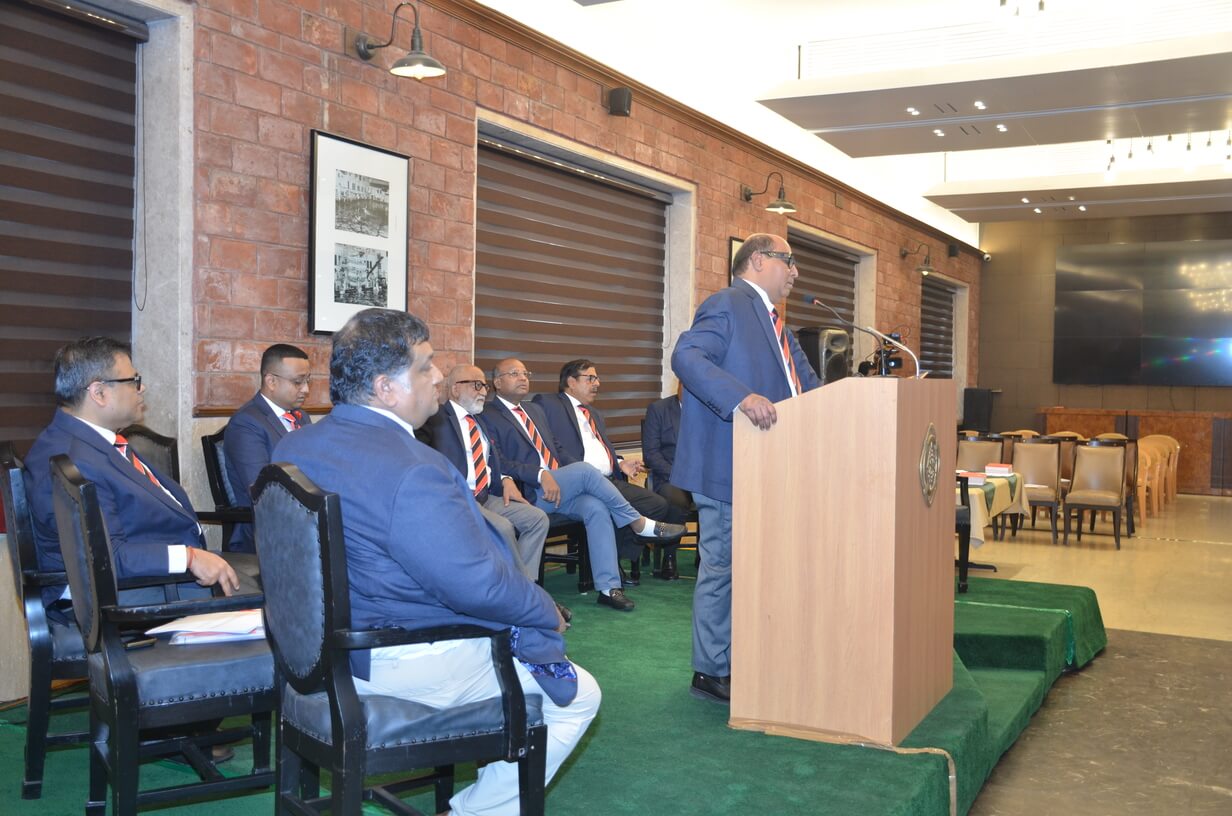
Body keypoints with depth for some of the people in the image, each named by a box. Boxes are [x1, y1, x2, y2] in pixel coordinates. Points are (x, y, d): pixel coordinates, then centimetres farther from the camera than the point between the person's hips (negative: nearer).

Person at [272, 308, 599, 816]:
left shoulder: (294, 447, 0)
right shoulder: (412, 470, -29)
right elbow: (479, 585, -27)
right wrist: (546, 611, -8)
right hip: (408, 665, -9)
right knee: (577, 695, 4)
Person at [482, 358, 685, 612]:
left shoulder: (535, 410, 26)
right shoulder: (489, 417, 0)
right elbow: (499, 463, -12)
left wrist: (563, 479, 7)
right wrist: (541, 475, -24)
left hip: (557, 487, 7)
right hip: (528, 493, -7)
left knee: (596, 508, -22)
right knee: (584, 469, -26)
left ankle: (608, 587, -22)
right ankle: (638, 523, -12)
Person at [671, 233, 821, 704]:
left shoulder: (773, 321, 21)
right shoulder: (727, 305, -9)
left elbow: (805, 384, 24)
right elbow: (687, 356, -24)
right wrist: (741, 397, -36)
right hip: (727, 467, -10)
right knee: (722, 567, -3)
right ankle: (710, 672, 8)